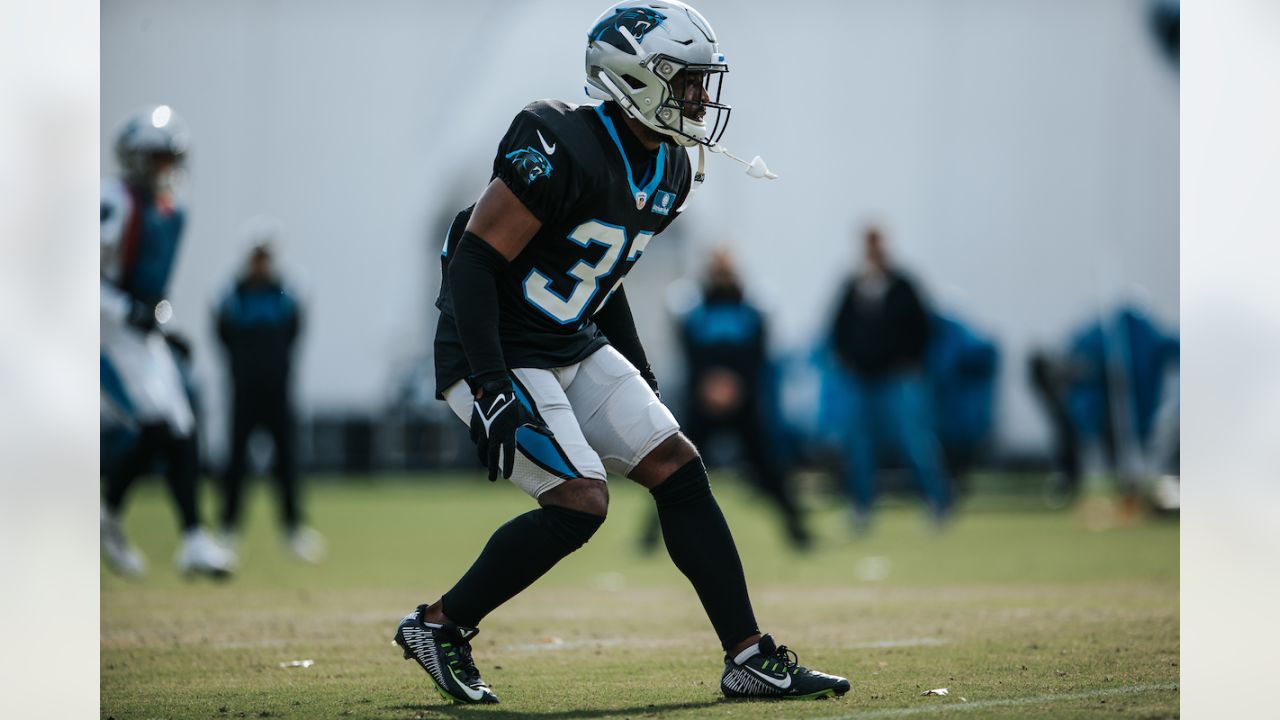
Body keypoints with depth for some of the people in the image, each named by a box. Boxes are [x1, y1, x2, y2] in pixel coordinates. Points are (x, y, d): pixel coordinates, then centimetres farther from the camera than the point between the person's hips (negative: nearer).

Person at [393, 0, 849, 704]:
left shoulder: (667, 171, 5)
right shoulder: (563, 149, -23)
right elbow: (474, 263, -24)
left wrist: (637, 368, 21)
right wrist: (491, 388, -30)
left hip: (576, 349, 9)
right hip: (500, 355, -9)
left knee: (678, 471, 1)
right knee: (580, 500, -17)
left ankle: (751, 659, 4)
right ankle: (438, 626, -1)